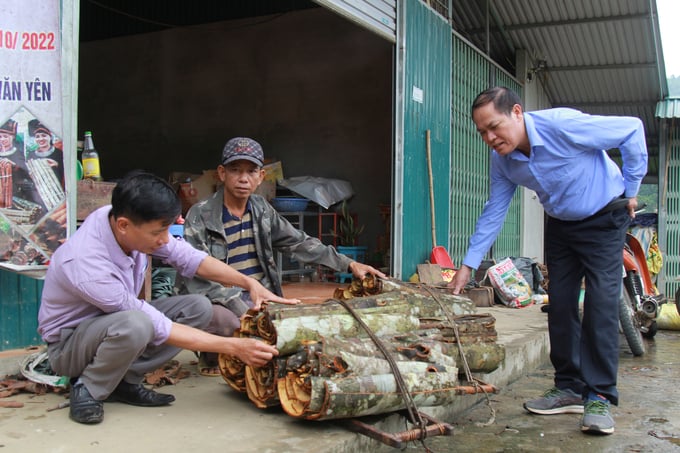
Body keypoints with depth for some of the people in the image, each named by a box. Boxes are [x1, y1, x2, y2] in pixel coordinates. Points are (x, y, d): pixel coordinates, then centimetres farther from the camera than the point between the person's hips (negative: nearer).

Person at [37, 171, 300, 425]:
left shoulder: (122, 219, -18)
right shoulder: (88, 265, -36)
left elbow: (186, 257, -6)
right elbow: (159, 328, -31)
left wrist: (249, 283, -17)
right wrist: (233, 346, -30)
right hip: (69, 341, -7)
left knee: (198, 307, -9)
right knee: (136, 325, -38)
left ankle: (124, 381, -3)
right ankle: (87, 389, -10)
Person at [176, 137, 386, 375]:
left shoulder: (261, 209, 7)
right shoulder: (200, 215, -10)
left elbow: (299, 243, 12)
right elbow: (199, 277, -18)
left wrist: (348, 264, 4)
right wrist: (243, 309, -30)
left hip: (259, 301, 5)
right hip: (216, 302, -5)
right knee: (227, 320, -37)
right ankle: (212, 355, 0)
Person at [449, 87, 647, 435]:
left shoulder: (563, 125, -32)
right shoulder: (502, 160, -13)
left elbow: (632, 130, -20)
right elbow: (494, 213, -4)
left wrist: (631, 189, -13)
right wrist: (468, 265, -7)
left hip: (604, 218, -5)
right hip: (560, 225, 6)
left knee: (601, 303, -13)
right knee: (560, 304, 3)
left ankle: (599, 396, -7)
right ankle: (569, 388, 13)